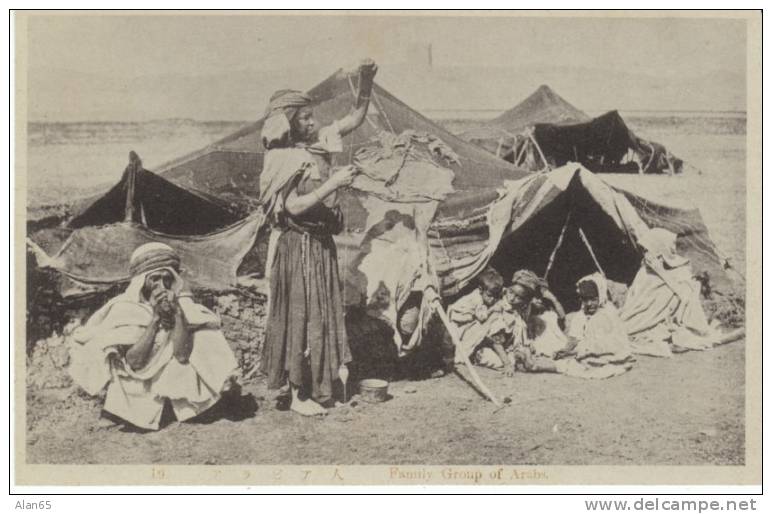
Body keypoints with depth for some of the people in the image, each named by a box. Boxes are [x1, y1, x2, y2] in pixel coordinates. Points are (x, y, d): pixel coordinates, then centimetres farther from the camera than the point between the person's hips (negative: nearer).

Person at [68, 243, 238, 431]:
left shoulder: (181, 304, -9)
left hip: (165, 385, 2)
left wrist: (177, 312, -28)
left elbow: (182, 355, -20)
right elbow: (134, 361, -23)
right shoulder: (124, 308, -14)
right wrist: (155, 318, -27)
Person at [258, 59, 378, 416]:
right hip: (298, 245, -8)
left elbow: (355, 119, 10)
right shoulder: (282, 159, -13)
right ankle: (299, 394, 7)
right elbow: (293, 206, -22)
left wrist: (365, 83, -3)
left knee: (322, 312, 14)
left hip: (321, 242, 8)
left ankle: (316, 385, 26)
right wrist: (333, 183, -23)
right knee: (300, 314, -2)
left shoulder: (316, 145, 7)